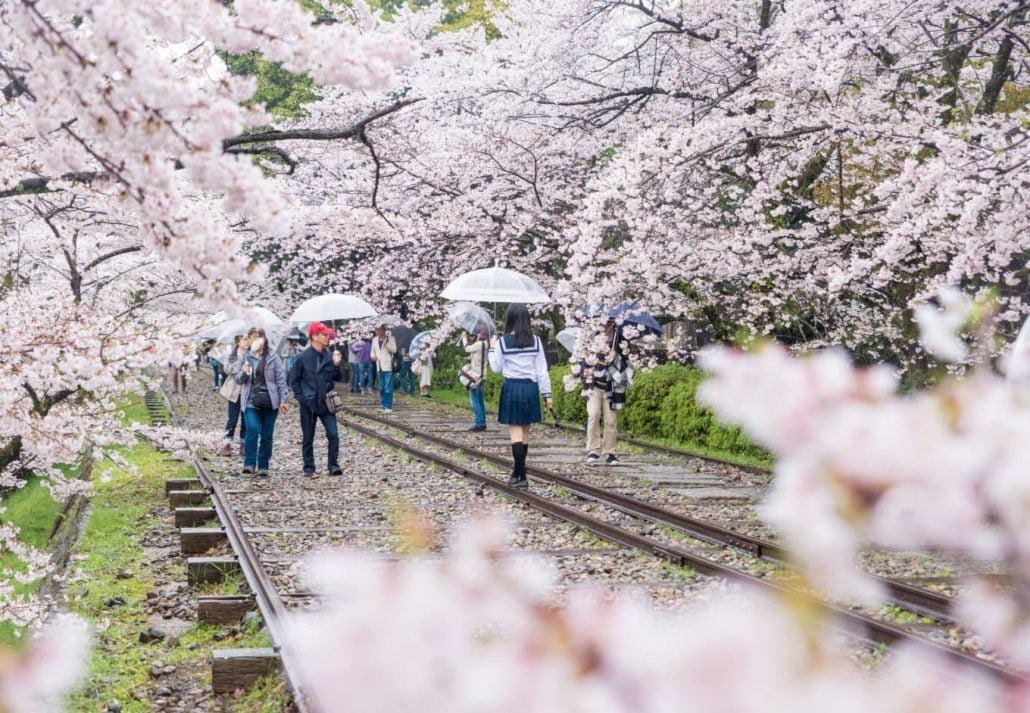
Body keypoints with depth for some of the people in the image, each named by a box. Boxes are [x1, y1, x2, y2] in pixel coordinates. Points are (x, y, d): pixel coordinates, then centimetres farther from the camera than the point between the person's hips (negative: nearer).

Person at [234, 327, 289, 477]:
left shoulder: (272, 357, 0)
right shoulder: (245, 357, 5)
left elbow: (281, 379, 0)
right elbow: (238, 379, 10)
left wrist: (283, 400, -6)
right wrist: (243, 373, -13)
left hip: (270, 401, 0)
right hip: (251, 401, 0)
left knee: (267, 435, 5)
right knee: (253, 429, -20)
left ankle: (263, 466, 15)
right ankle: (249, 464, -16)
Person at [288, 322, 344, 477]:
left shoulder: (329, 356, 2)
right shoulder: (303, 357, -8)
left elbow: (338, 378, 5)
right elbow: (294, 380, -1)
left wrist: (337, 364, -11)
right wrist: (301, 397, -6)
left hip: (326, 404, 2)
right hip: (308, 405, -2)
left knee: (333, 435, -8)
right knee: (307, 439, 7)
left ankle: (333, 465, 1)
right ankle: (309, 469, 15)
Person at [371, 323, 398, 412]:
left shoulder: (390, 338, -3)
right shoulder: (375, 340, 14)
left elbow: (394, 350, -12)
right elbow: (373, 351, 23)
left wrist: (386, 343, -23)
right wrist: (373, 356, 1)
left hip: (388, 366, -6)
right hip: (379, 366, 6)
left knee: (388, 388, -8)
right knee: (381, 388, 11)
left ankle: (388, 406, -6)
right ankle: (384, 404, 18)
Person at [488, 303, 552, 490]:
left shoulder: (502, 342, -7)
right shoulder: (535, 341, 0)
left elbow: (496, 368, 0)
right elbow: (542, 369, 1)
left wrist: (492, 349, 15)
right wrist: (547, 394, 5)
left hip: (512, 387, -3)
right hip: (531, 388, 3)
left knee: (515, 432, -2)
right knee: (525, 433, 14)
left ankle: (522, 477, -10)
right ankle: (517, 473, 25)